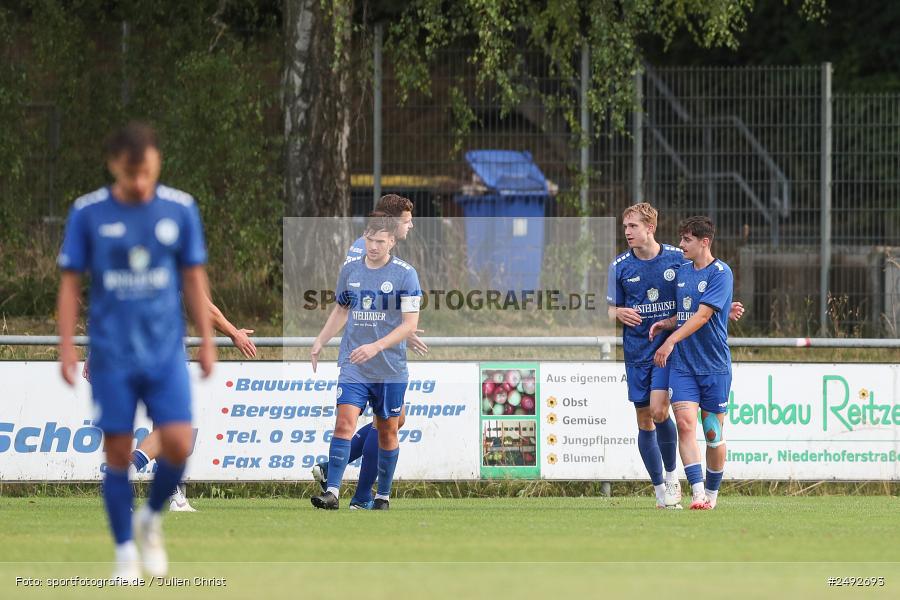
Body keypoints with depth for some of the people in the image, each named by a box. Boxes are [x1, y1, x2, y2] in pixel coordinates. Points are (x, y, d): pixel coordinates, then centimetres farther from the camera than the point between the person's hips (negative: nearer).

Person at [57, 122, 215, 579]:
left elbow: (194, 279, 9)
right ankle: (126, 553, 12)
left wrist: (206, 341, 8)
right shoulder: (88, 213, -4)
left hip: (166, 352, 1)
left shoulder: (180, 209, 0)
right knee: (118, 454, 0)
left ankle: (151, 519, 18)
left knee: (177, 445, -10)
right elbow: (70, 283, 2)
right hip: (112, 355, -1)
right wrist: (67, 348, -2)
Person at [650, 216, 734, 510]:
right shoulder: (682, 270, 12)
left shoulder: (721, 273, -9)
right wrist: (666, 323, 3)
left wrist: (671, 340, -23)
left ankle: (711, 493, 20)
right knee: (685, 423, -13)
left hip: (714, 365, -5)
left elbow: (702, 315, -17)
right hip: (682, 363, 5)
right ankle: (697, 493, -17)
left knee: (712, 431, 3)